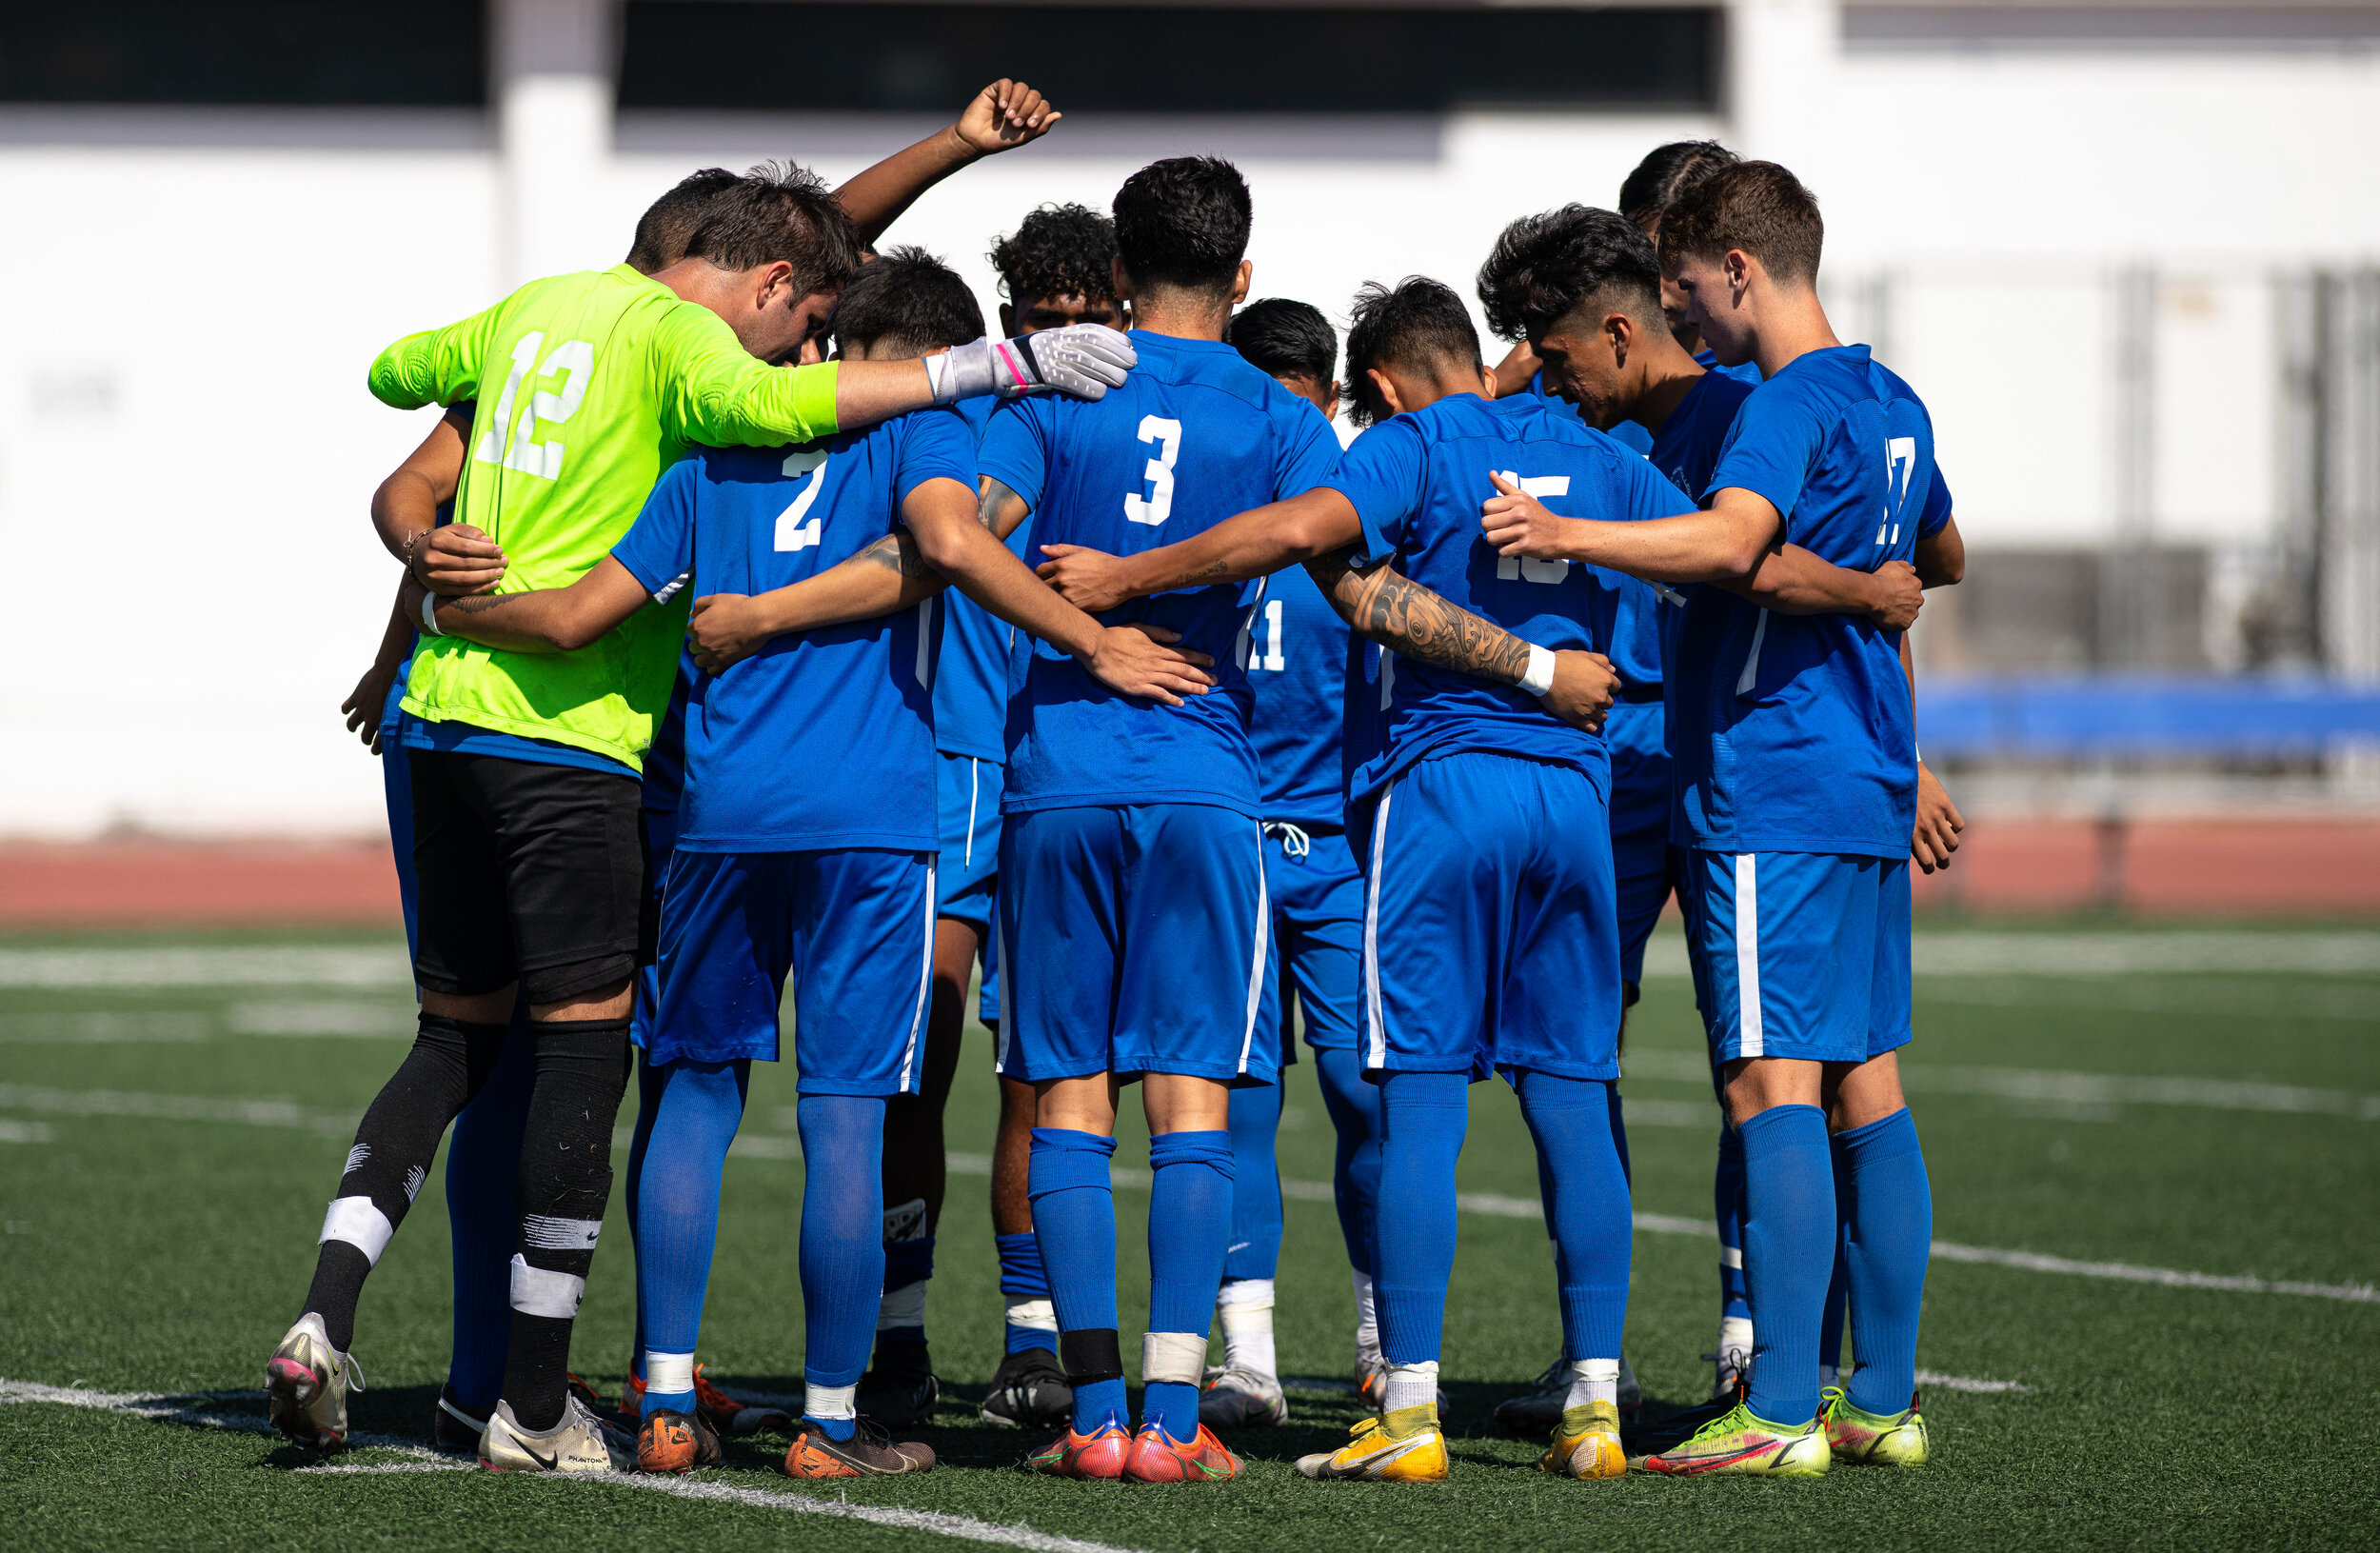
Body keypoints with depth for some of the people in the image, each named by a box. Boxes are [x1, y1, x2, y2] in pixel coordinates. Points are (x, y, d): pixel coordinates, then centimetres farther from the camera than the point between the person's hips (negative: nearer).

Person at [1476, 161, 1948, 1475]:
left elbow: (1729, 540, -32)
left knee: (1772, 1084, -11)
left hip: (1771, 797, -9)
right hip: (1870, 791, 9)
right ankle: (1884, 1401, 14)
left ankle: (1780, 1415, -15)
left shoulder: (1788, 406, -13)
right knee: (1865, 1088, 11)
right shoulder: (1894, 409, 16)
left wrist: (1568, 535, -35)